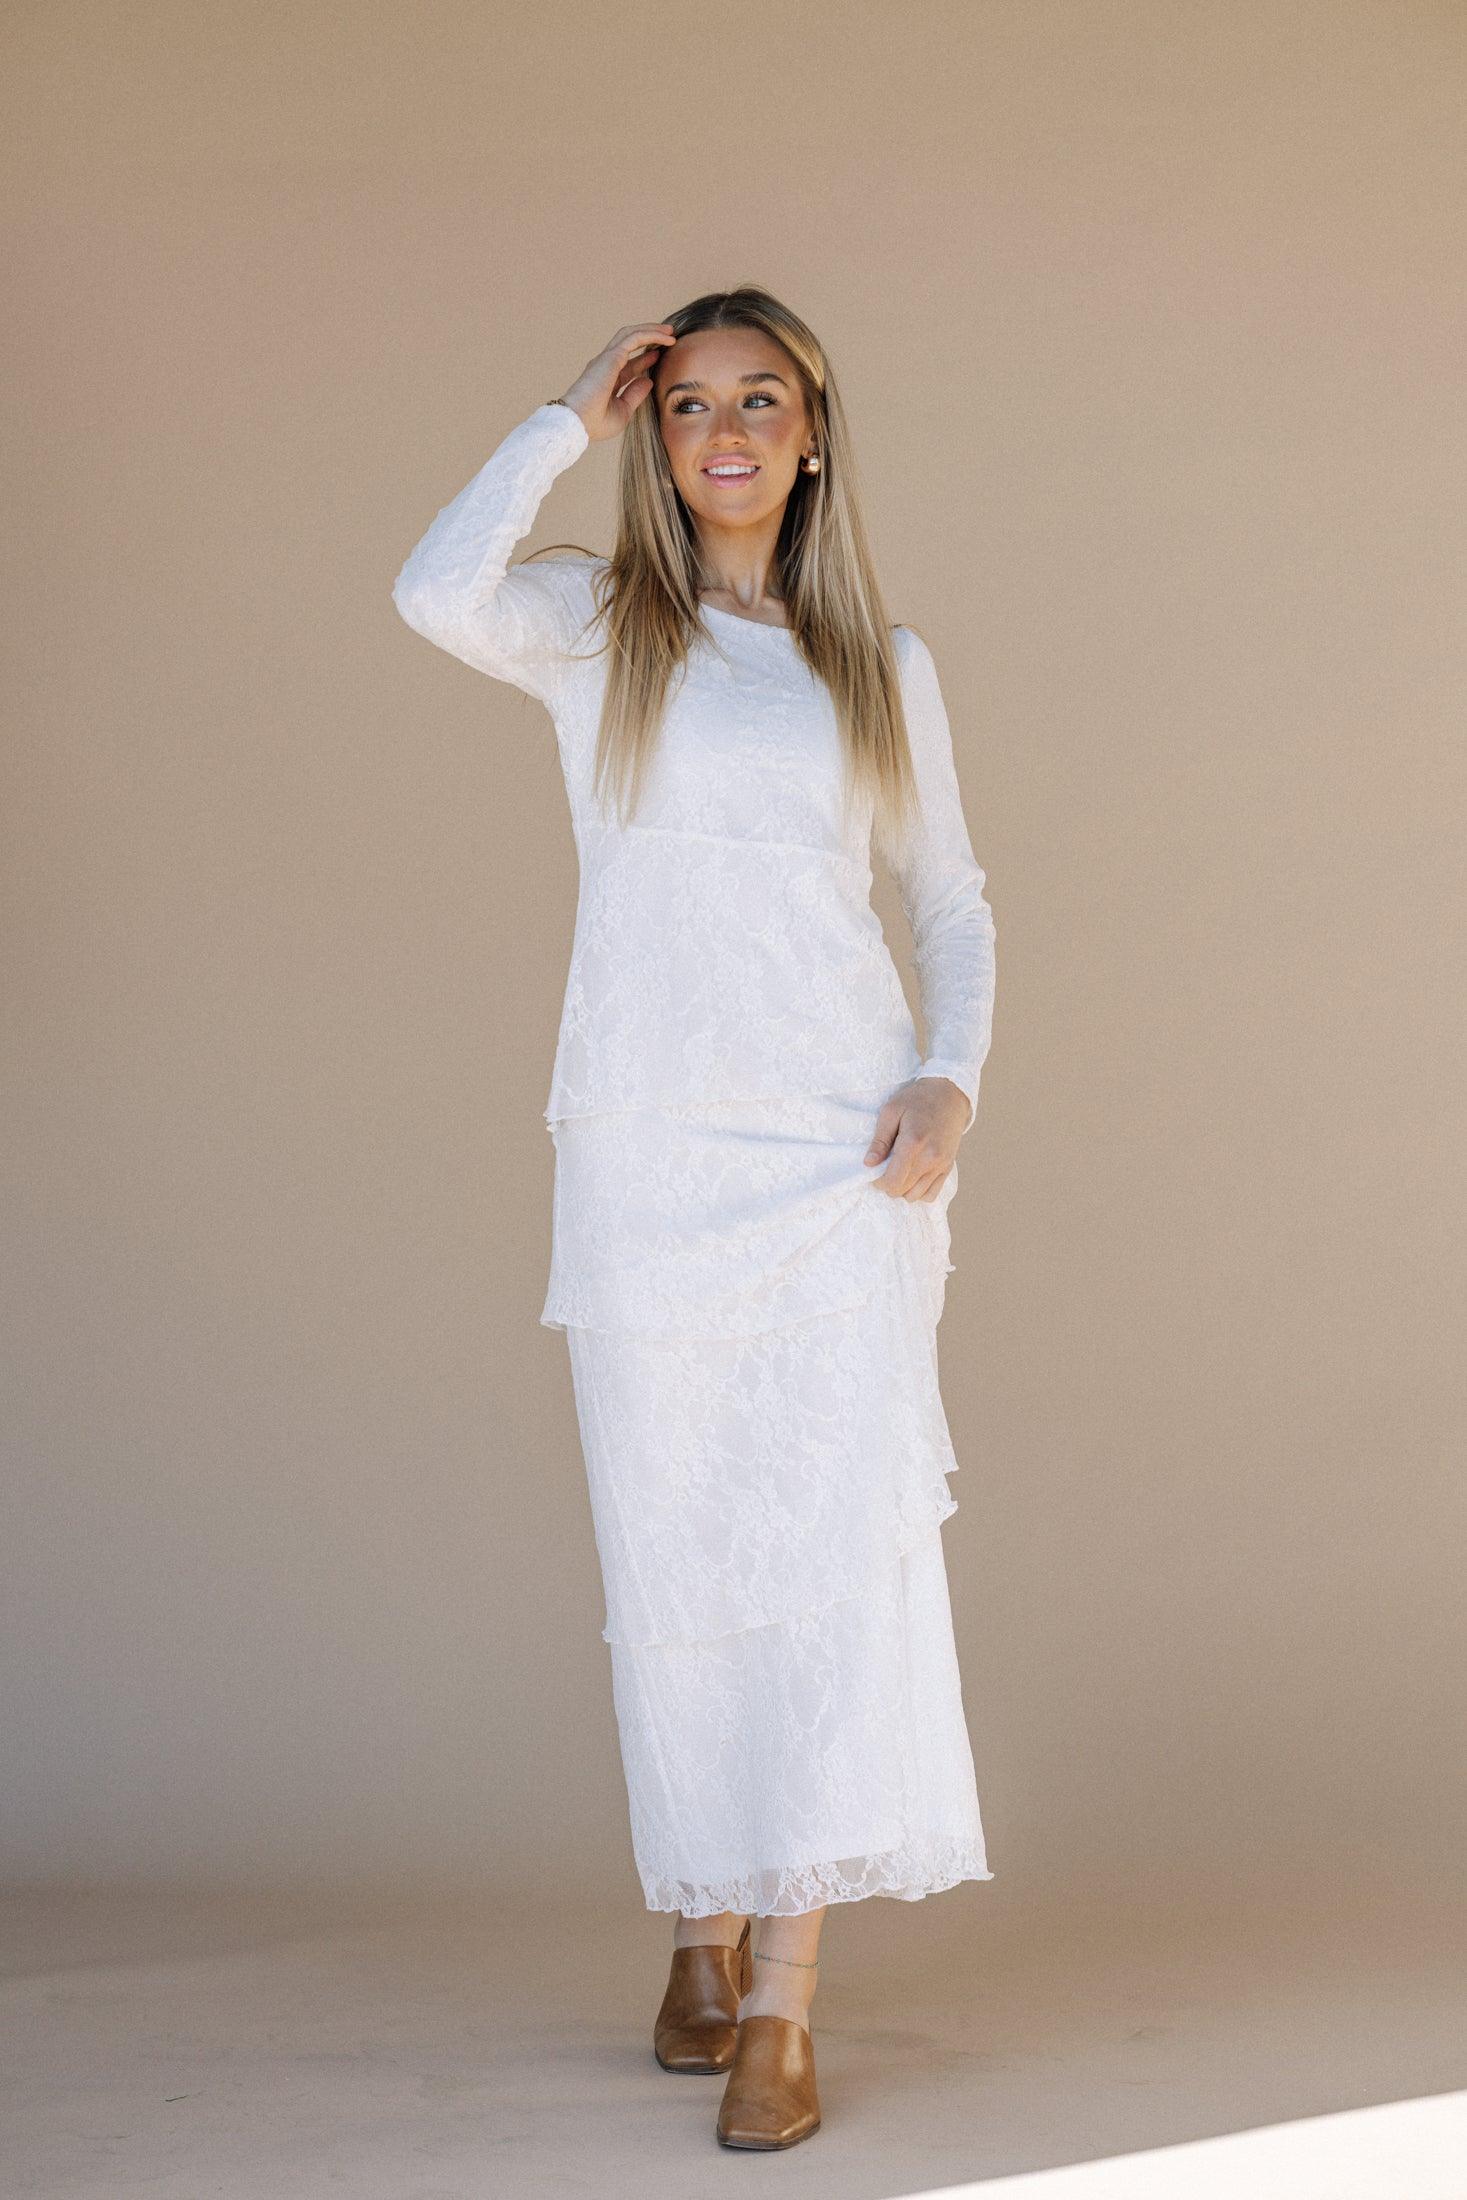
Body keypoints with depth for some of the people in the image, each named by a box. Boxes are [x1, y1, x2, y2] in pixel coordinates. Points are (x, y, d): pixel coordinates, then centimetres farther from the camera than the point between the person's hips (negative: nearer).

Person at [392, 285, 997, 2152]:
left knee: (843, 1535, -10)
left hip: (842, 1150, 1)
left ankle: (782, 2004, -8)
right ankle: (704, 1934, 22)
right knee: (673, 1549, 3)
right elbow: (439, 594, -14)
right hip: (648, 1148, 0)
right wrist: (567, 420, -1)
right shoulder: (596, 624, 9)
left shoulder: (884, 662, 14)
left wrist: (953, 1078, -1)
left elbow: (952, 902, 17)